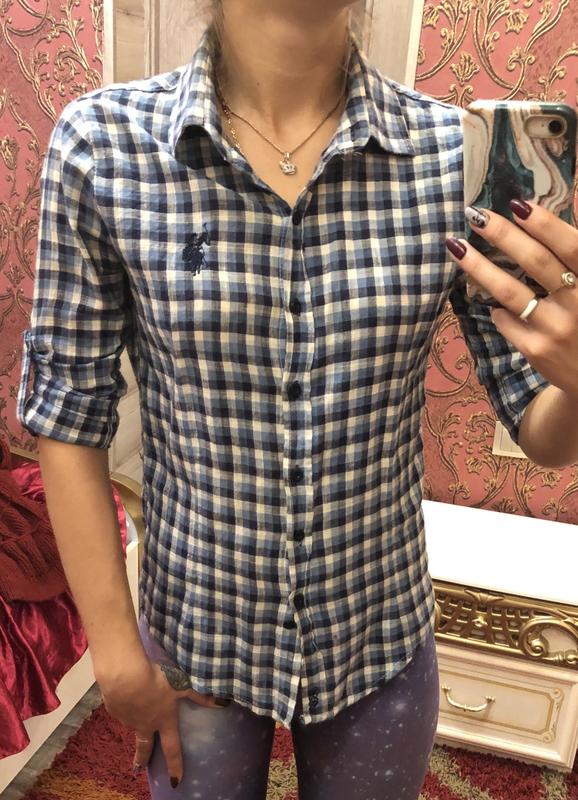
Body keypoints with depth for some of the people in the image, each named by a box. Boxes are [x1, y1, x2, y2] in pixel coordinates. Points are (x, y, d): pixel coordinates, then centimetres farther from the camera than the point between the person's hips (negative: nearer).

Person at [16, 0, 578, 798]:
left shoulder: (458, 151, -13)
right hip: (193, 639, 0)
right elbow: (69, 419, -9)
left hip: (382, 641, 1)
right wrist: (118, 659, -5)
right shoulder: (102, 142, -15)